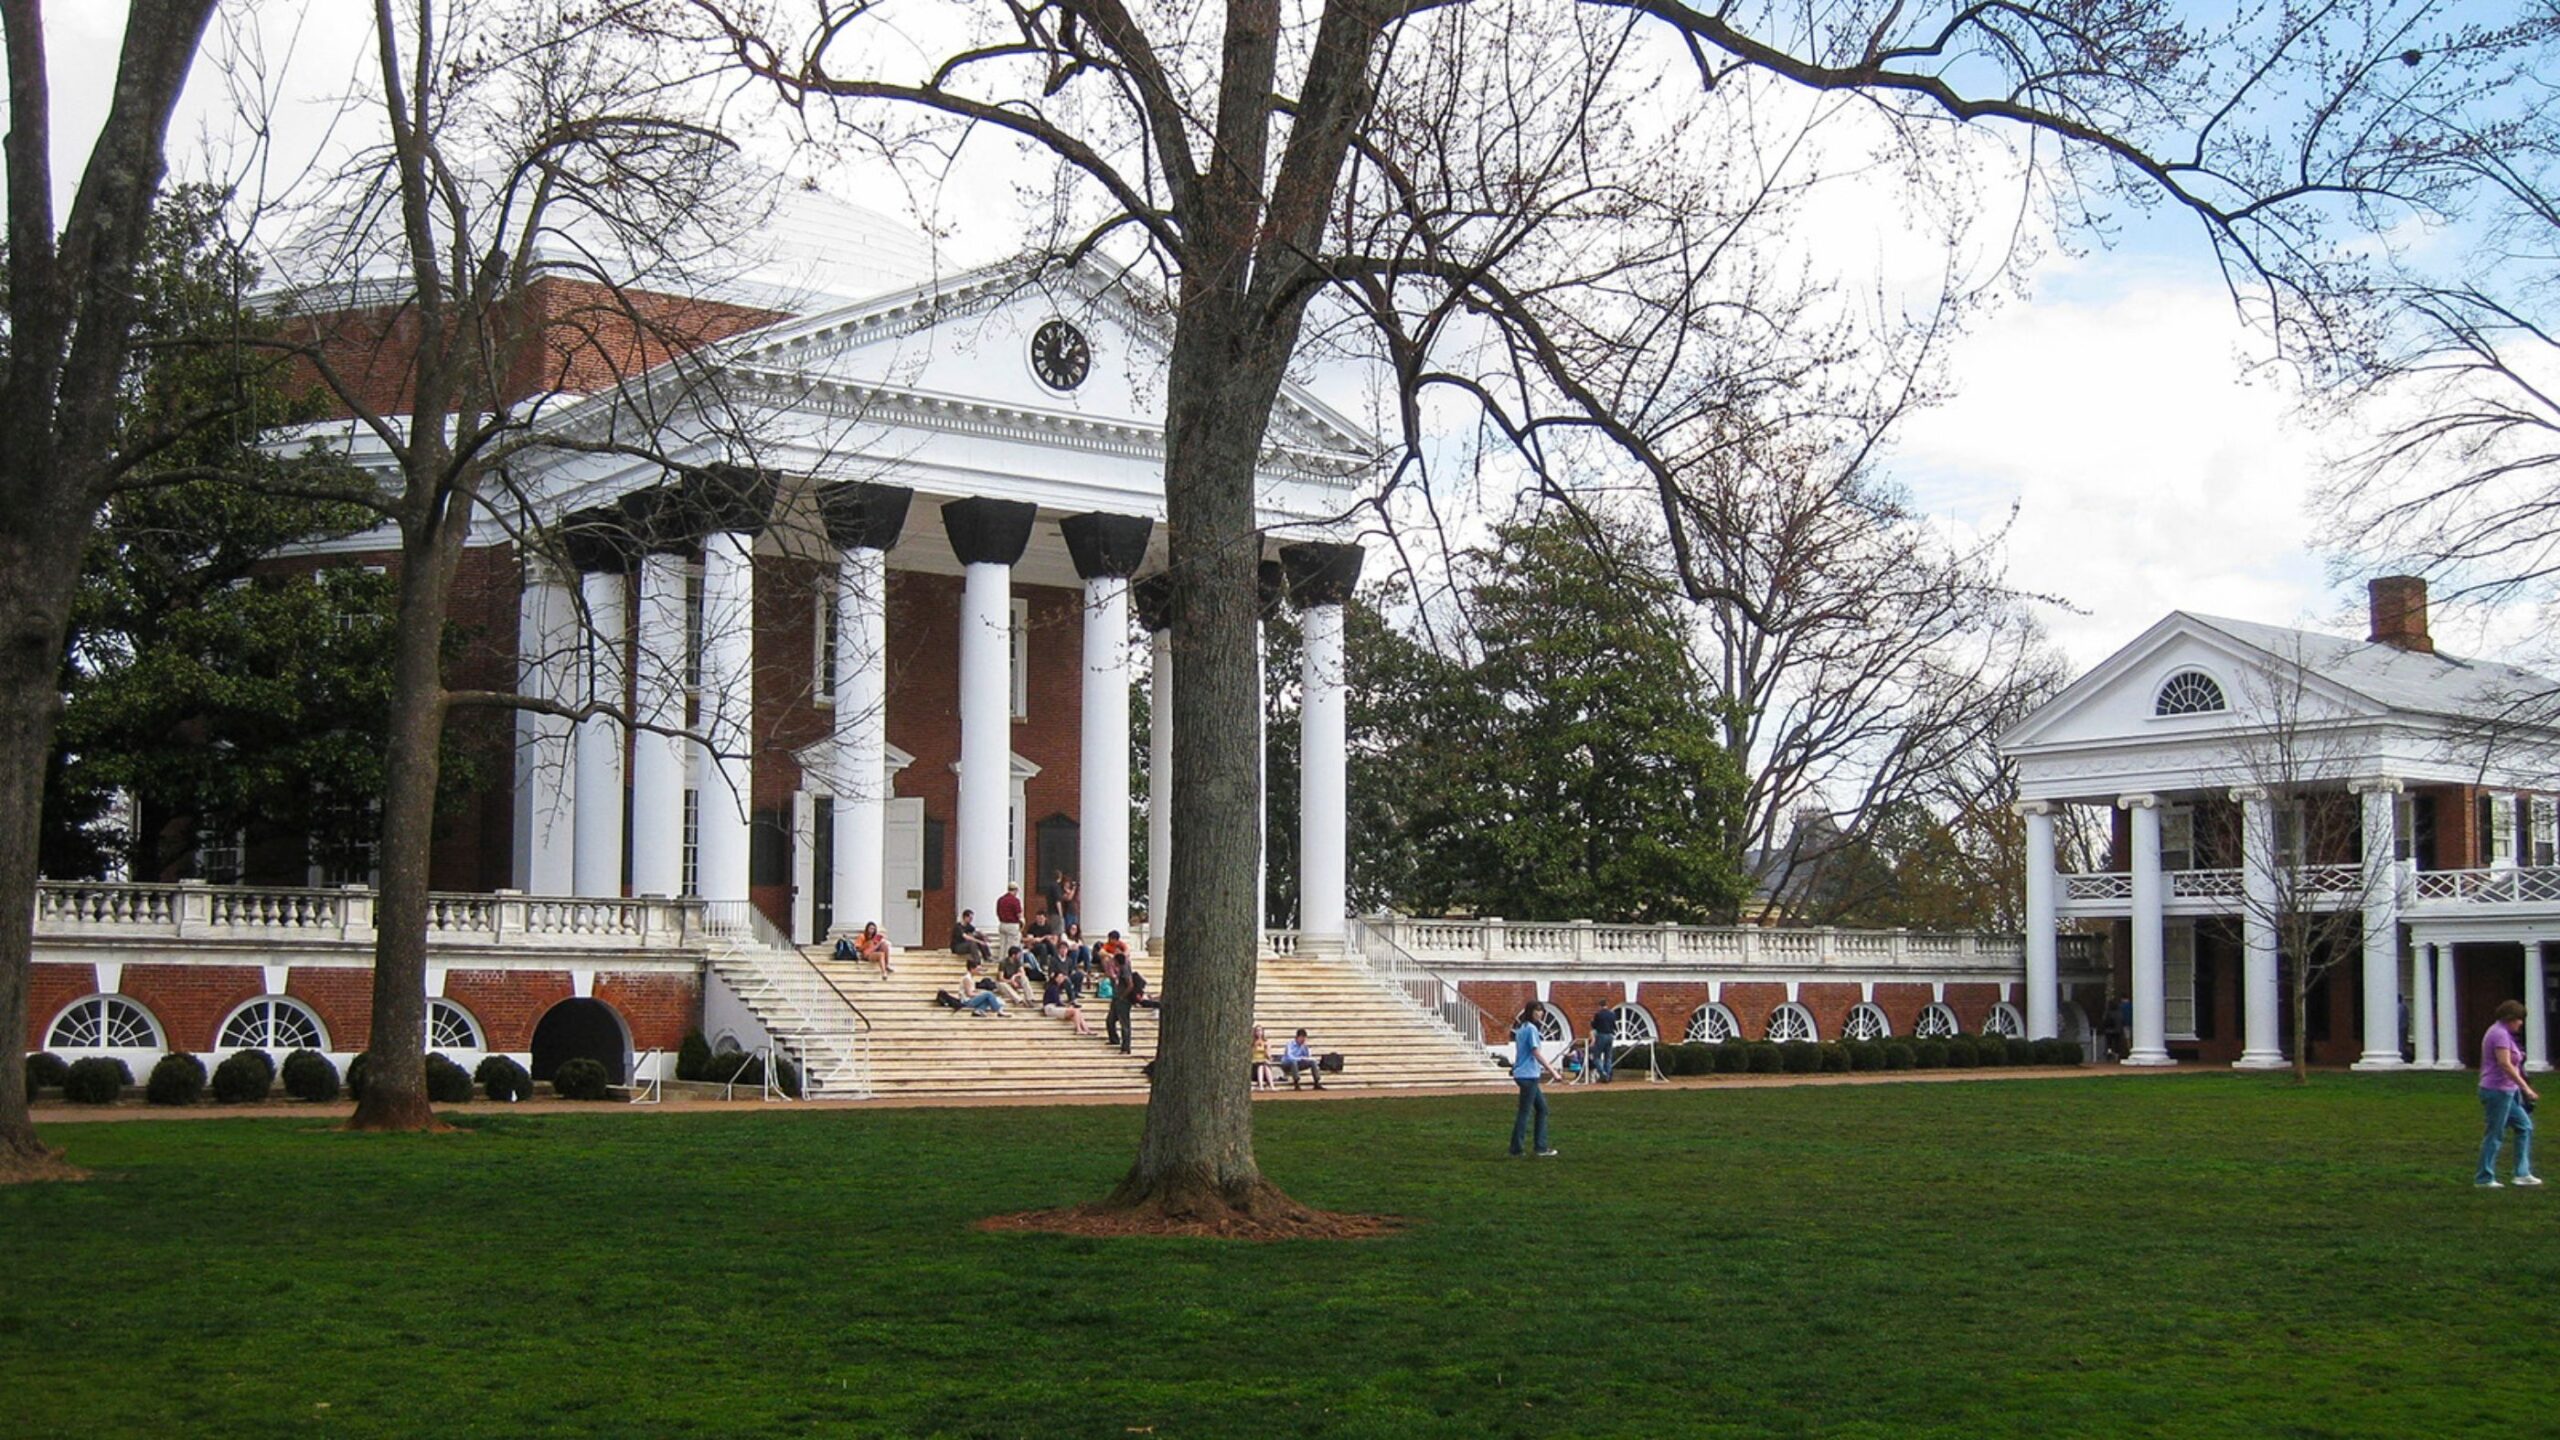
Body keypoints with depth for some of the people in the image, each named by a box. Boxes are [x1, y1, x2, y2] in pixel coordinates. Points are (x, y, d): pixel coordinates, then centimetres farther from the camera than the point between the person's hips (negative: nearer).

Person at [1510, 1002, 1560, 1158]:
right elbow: (1536, 1053, -17)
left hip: (1522, 1074, 10)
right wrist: (1552, 1070, -14)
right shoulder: (1531, 1029, -14)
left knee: (1542, 1108, 14)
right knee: (1524, 1112, -4)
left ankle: (1541, 1147, 14)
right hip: (1528, 1076, -10)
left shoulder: (1521, 1029, 14)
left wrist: (1542, 1069, 22)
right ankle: (1516, 1150, 1)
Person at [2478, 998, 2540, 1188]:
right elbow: (2505, 1064, -25)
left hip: (2506, 1092, 11)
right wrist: (2526, 1088, -25)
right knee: (2495, 1135, -4)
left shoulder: (2500, 1032, 16)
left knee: (2524, 1126, 12)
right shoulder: (2501, 1034, -17)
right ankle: (2484, 1179, 2)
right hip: (2498, 1091, -11)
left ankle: (2522, 1173, 14)